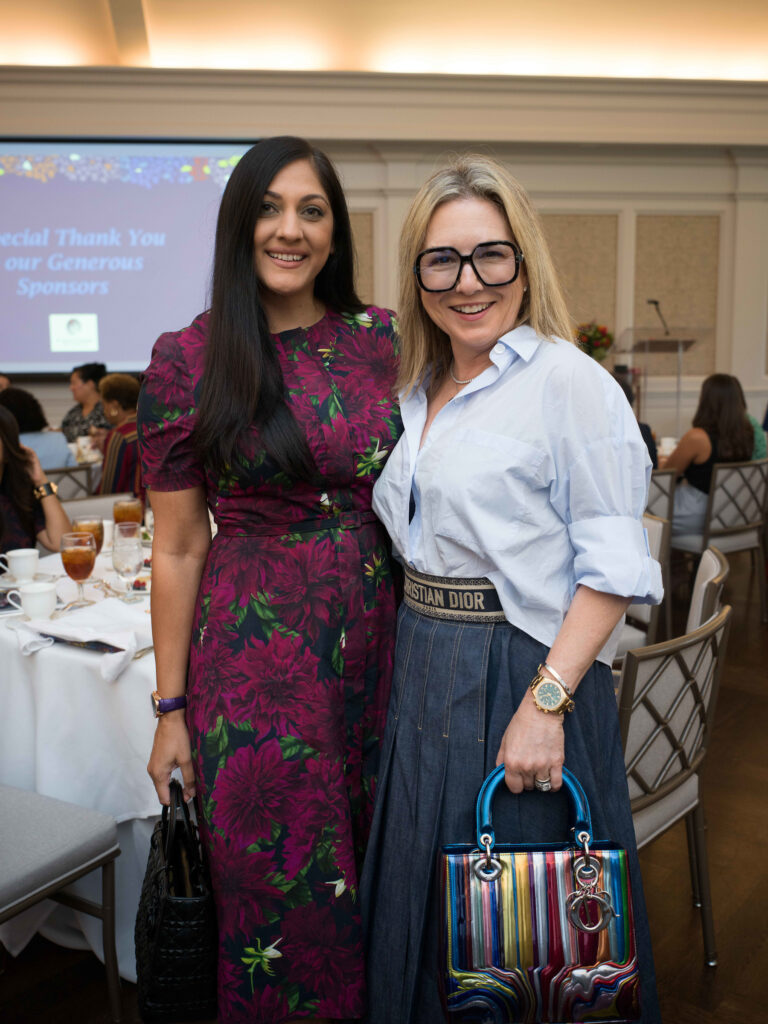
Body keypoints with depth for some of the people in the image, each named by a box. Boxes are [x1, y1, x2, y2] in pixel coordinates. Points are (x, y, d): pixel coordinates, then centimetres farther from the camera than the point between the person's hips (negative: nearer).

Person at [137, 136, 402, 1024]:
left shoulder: (382, 339, 3)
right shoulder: (187, 361, -5)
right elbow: (178, 548, -3)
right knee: (281, 891, 10)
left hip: (380, 634, 3)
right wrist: (171, 707, -2)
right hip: (255, 654, -3)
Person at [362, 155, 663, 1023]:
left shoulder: (567, 381, -12)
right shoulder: (419, 392, 10)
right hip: (423, 676, 7)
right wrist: (414, 652, 8)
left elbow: (615, 566, -16)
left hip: (522, 676, -7)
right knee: (421, 908, 20)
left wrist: (546, 703, -23)